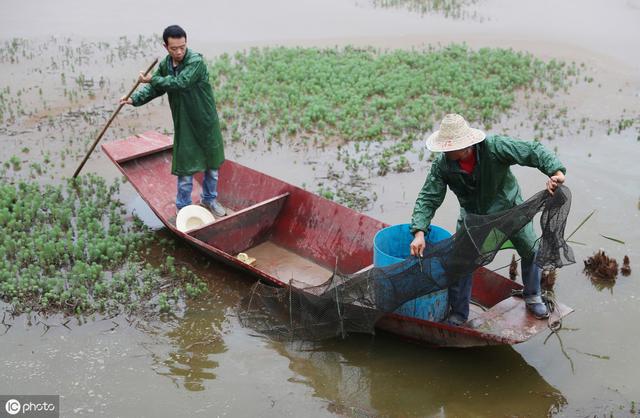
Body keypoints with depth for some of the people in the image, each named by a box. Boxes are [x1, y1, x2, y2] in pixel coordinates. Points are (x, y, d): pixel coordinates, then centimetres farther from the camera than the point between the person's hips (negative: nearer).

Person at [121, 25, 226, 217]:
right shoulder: (165, 64, -1)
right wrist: (135, 99, -11)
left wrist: (153, 79, -19)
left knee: (212, 165, 15)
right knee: (185, 169, 4)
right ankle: (182, 208, 20)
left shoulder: (196, 61, -21)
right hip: (184, 125, 3)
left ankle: (209, 199, 37)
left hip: (206, 123, -3)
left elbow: (179, 83, -31)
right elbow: (153, 88, 6)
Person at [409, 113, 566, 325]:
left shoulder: (494, 146, -34)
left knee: (531, 252, 8)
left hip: (509, 207, -1)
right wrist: (419, 232, -34)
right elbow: (428, 198, -22)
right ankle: (458, 313, 15)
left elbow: (533, 151, -32)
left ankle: (532, 297, 37)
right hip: (472, 214, 1)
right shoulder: (442, 165, -26)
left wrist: (554, 170, -50)